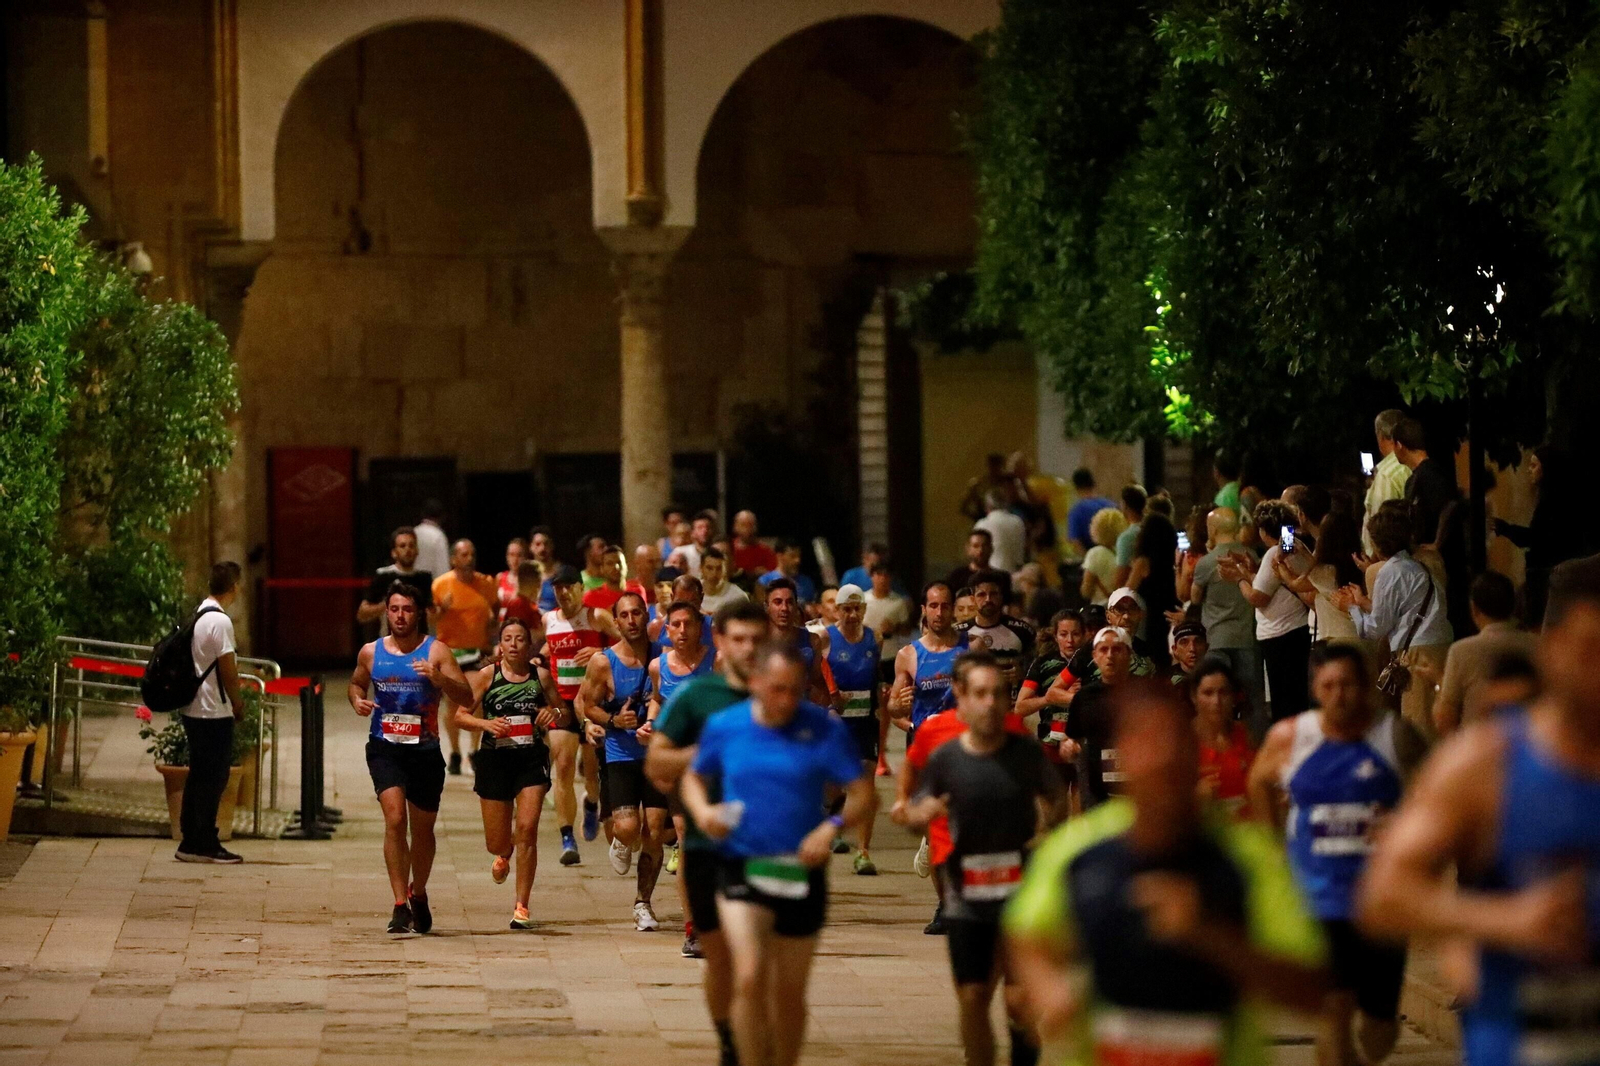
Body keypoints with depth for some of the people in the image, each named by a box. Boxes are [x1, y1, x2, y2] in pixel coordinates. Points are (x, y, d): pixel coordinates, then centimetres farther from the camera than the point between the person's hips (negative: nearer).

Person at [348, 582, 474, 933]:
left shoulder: (436, 651, -2)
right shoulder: (371, 652, 5)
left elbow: (466, 699, -6)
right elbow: (356, 683, 24)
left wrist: (440, 679, -24)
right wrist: (357, 700, 2)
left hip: (425, 748, 0)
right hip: (385, 747, 0)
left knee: (422, 829, 13)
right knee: (395, 818, -18)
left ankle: (418, 894, 38)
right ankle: (400, 905, -18)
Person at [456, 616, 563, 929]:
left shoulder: (541, 675, 3)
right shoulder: (487, 676, 0)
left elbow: (565, 712, 14)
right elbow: (461, 715, -1)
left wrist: (555, 713, -9)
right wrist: (486, 723, -19)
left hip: (532, 760, 0)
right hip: (495, 759, 0)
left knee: (527, 829, -15)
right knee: (497, 842, 6)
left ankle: (521, 907, -6)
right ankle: (504, 855, 48)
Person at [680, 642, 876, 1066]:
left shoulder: (826, 730, -6)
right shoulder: (724, 726, 0)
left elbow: (864, 796, -6)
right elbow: (695, 777, 17)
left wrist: (833, 826, -24)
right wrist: (702, 811, -5)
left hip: (800, 872, 1)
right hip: (741, 868, 0)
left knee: (788, 993, 12)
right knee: (750, 978, -20)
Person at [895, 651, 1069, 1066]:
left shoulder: (1027, 752, -5)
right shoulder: (945, 758, -4)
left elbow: (1057, 798, 10)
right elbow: (915, 818, 4)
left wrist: (1047, 829, -10)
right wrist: (920, 815, -20)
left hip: (1022, 894, -1)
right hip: (967, 896, 1)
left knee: (1021, 1000, -7)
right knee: (973, 999, 4)